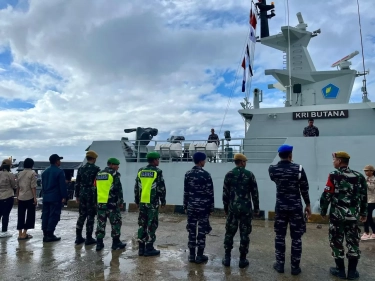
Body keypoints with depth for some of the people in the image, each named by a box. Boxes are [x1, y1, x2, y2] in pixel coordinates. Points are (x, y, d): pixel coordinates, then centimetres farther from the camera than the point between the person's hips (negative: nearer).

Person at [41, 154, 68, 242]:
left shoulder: (45, 171, 14)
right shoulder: (59, 171, -12)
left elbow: (43, 184, 19)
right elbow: (62, 185, -15)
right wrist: (64, 196, -11)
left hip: (46, 197, 8)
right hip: (55, 198, -8)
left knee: (45, 215, 11)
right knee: (53, 216, -3)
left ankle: (45, 234, 16)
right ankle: (50, 235, -1)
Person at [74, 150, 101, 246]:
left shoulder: (81, 169, 7)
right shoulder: (96, 169, -9)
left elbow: (77, 183, 10)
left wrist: (77, 195, 16)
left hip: (82, 194, 6)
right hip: (92, 195, -5)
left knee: (82, 215, 14)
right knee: (90, 216, 1)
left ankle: (78, 237, 19)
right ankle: (88, 238, 7)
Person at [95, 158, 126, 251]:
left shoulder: (99, 174, 13)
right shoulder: (114, 174, -8)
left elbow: (95, 189, 18)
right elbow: (118, 189, -12)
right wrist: (121, 201, -5)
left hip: (100, 203, 7)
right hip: (112, 203, -6)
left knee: (101, 223, 11)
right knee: (116, 222, 5)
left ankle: (99, 243, 14)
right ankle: (116, 243, 10)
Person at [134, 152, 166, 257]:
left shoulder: (140, 171, 8)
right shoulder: (157, 172, -9)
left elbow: (136, 188, 11)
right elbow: (161, 188, -9)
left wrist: (137, 201, 18)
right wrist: (163, 201, 2)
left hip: (142, 202, 6)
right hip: (153, 202, -6)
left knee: (142, 224, 12)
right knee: (151, 225, 2)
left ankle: (141, 248, 17)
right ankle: (149, 248, 7)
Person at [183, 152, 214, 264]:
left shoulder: (188, 174, 3)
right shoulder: (206, 174, -9)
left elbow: (186, 192, 5)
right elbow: (210, 193, -7)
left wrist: (185, 206, 13)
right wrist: (211, 207, 1)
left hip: (191, 206, 4)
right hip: (203, 206, -4)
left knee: (191, 230, 9)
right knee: (202, 231, 5)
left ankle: (192, 255, 16)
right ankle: (200, 255, 12)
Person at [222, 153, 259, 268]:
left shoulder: (229, 175, 0)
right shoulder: (249, 174, -3)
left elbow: (225, 193, 2)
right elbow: (255, 193, -1)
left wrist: (225, 207, 12)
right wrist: (256, 208, 8)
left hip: (232, 208, 1)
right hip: (246, 208, -1)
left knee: (229, 232, 11)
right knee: (244, 234, 7)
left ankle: (227, 258, 15)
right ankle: (242, 259, 14)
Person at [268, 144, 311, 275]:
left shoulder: (272, 169, -5)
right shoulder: (298, 168, -10)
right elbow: (304, 188, -4)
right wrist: (308, 205, 7)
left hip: (280, 206, 2)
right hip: (296, 207, -1)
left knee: (280, 236, 12)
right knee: (296, 237, 9)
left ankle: (280, 264, 21)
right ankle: (295, 267, 17)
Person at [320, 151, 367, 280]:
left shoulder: (334, 175, -10)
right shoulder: (359, 176, 4)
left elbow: (326, 195, -11)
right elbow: (364, 196, 9)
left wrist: (323, 211, 1)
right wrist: (363, 213, 20)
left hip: (337, 214, -4)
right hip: (353, 215, 5)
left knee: (337, 241, 8)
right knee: (353, 242, 13)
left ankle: (340, 270, 16)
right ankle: (352, 271, 21)